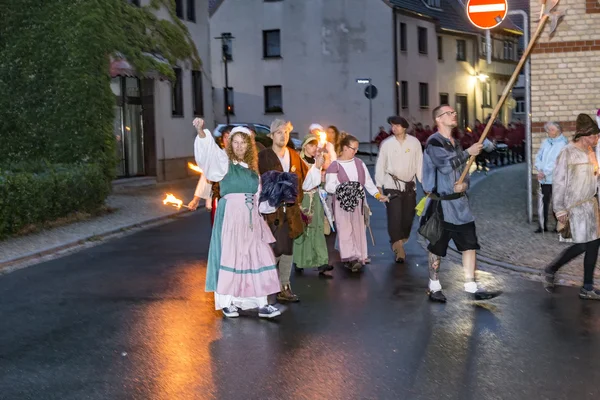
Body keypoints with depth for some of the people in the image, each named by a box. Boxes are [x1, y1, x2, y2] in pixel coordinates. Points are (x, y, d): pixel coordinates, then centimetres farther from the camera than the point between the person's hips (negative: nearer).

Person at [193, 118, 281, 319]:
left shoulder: (252, 168, 15)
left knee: (258, 257, 2)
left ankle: (261, 303, 6)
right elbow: (210, 149, -20)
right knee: (229, 256, -4)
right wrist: (201, 131, -36)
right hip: (230, 214, -5)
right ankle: (227, 302, 5)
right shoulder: (224, 162, 0)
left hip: (250, 217, 5)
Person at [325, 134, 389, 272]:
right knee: (345, 230, -7)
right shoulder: (335, 166, -6)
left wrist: (377, 194, 3)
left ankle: (359, 257, 12)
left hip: (357, 202, 5)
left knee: (358, 229, 6)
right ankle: (349, 258, -8)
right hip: (342, 203, -5)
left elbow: (368, 181, 11)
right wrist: (342, 188, -26)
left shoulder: (359, 162, 9)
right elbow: (328, 186, -11)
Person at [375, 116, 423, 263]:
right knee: (395, 217, -9)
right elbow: (380, 165, 1)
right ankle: (399, 249, -3)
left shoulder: (414, 142, -2)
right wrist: (379, 186, 0)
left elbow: (419, 164, 3)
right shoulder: (386, 143, -4)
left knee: (408, 217, 9)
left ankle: (398, 244, 32)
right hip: (392, 186, -2)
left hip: (410, 186, 2)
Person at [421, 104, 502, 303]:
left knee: (470, 244, 2)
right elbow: (446, 164, -25)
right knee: (437, 248, 4)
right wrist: (468, 152, -16)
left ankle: (472, 287, 6)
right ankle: (434, 288, 17)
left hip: (460, 202, 7)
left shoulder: (456, 143, 14)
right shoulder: (433, 143, -10)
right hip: (441, 204, -7)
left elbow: (463, 170, 16)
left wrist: (465, 184, -4)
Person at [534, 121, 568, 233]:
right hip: (544, 179, 6)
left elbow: (557, 161, -15)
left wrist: (545, 172, -16)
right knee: (544, 202, 8)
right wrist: (540, 170, -6)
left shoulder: (563, 143, -7)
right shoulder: (546, 142, 13)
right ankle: (543, 226, 15)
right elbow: (538, 157, 10)